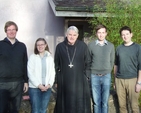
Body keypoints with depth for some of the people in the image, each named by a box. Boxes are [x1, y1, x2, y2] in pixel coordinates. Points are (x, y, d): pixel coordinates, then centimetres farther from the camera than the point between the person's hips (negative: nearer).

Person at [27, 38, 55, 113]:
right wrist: (38, 85, -12)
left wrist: (49, 84, -7)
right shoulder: (32, 57, -1)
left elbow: (52, 72, 7)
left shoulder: (50, 58, 8)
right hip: (34, 87, -2)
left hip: (47, 88, 3)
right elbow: (30, 73, -6)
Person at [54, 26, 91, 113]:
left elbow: (88, 63, 4)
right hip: (64, 81, 1)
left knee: (80, 105, 6)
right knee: (65, 104, 9)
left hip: (80, 81, 0)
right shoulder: (60, 47, 1)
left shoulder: (83, 46, -1)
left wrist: (86, 76, -1)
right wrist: (56, 80, 5)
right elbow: (56, 65, 6)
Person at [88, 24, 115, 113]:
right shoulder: (91, 45, -1)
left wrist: (108, 71, 5)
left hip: (106, 76, 1)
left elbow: (112, 61, 9)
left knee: (105, 101, 6)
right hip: (94, 76, -1)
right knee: (96, 101, 6)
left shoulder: (111, 46, 4)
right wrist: (91, 71, 3)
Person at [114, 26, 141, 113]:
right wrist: (115, 79, 13)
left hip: (132, 80, -3)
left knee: (134, 106, 2)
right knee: (122, 105, 9)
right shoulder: (119, 48, 8)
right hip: (119, 80, 3)